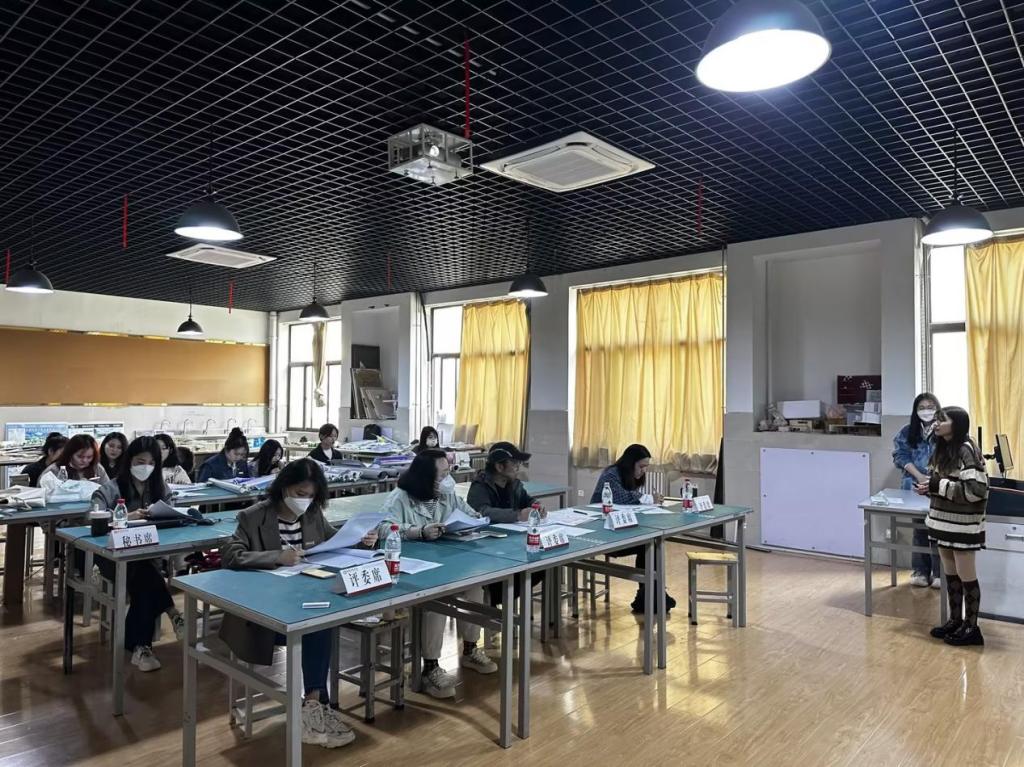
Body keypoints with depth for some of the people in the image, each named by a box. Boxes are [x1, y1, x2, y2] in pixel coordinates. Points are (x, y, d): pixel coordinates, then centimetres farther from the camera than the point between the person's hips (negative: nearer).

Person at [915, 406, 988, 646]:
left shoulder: (966, 450, -17)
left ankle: (971, 627, 17)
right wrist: (928, 487, 0)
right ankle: (955, 620, 28)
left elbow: (976, 490, -23)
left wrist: (938, 486, -21)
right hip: (944, 522, 8)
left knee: (966, 577, 4)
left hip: (963, 526, -8)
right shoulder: (942, 449, 8)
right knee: (950, 575, 16)